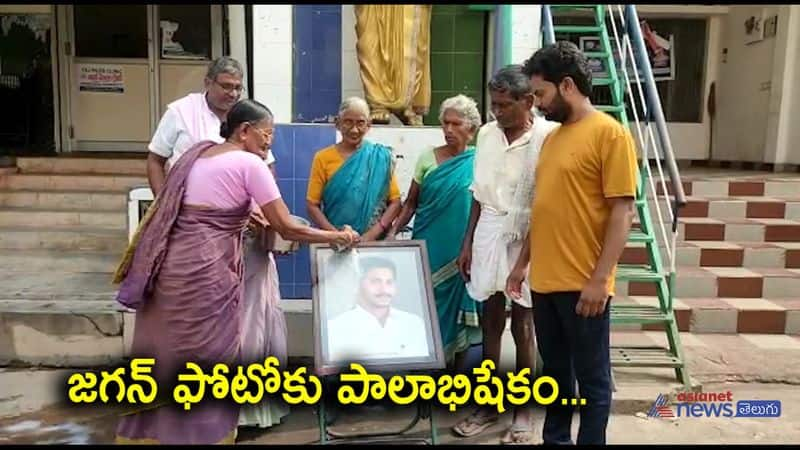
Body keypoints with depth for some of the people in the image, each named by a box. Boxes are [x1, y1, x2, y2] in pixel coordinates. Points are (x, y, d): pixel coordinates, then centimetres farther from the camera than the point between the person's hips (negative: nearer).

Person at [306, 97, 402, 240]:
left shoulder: (381, 156, -1)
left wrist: (371, 235, -12)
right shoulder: (323, 158, -1)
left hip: (374, 241, 0)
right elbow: (313, 205, -2)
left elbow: (395, 202, -1)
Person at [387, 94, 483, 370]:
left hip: (463, 249, -1)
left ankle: (456, 369, 22)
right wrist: (393, 231, -6)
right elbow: (411, 202, 6)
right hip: (428, 246, 1)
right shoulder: (428, 158, 3)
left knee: (457, 306, 7)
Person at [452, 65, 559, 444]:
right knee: (490, 322, 12)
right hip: (488, 235, 5)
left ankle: (523, 411, 23)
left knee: (522, 326, 6)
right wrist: (468, 242, 10)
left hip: (529, 239, -5)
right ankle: (488, 404, 27)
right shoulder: (486, 134, 5)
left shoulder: (548, 136, -12)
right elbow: (479, 194, 11)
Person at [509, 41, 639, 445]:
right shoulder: (552, 137, 14)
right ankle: (554, 438, 33)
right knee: (555, 373, 18)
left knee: (591, 379, 8)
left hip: (582, 285, -7)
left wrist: (600, 279, -17)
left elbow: (622, 212, -13)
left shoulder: (610, 133, -8)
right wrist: (522, 263, 17)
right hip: (544, 280, 7)